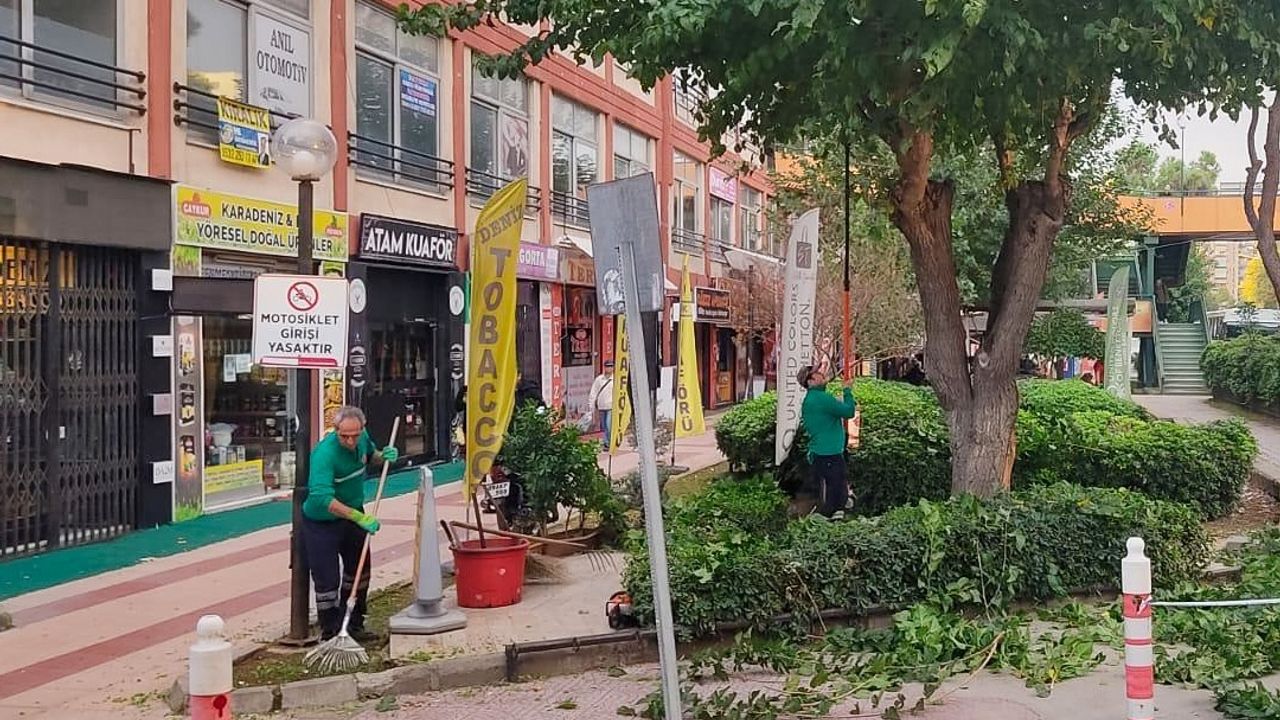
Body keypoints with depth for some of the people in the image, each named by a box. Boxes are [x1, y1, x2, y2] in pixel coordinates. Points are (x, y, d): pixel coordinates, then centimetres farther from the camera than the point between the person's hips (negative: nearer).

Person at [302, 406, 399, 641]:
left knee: (360, 571, 18)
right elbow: (323, 498, -42)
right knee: (327, 581, -4)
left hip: (353, 514, 8)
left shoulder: (362, 438, -10)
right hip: (322, 522, -8)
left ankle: (354, 625, 34)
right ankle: (329, 634, 11)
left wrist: (383, 456, -7)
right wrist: (360, 518, -46)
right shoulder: (325, 453, -33)